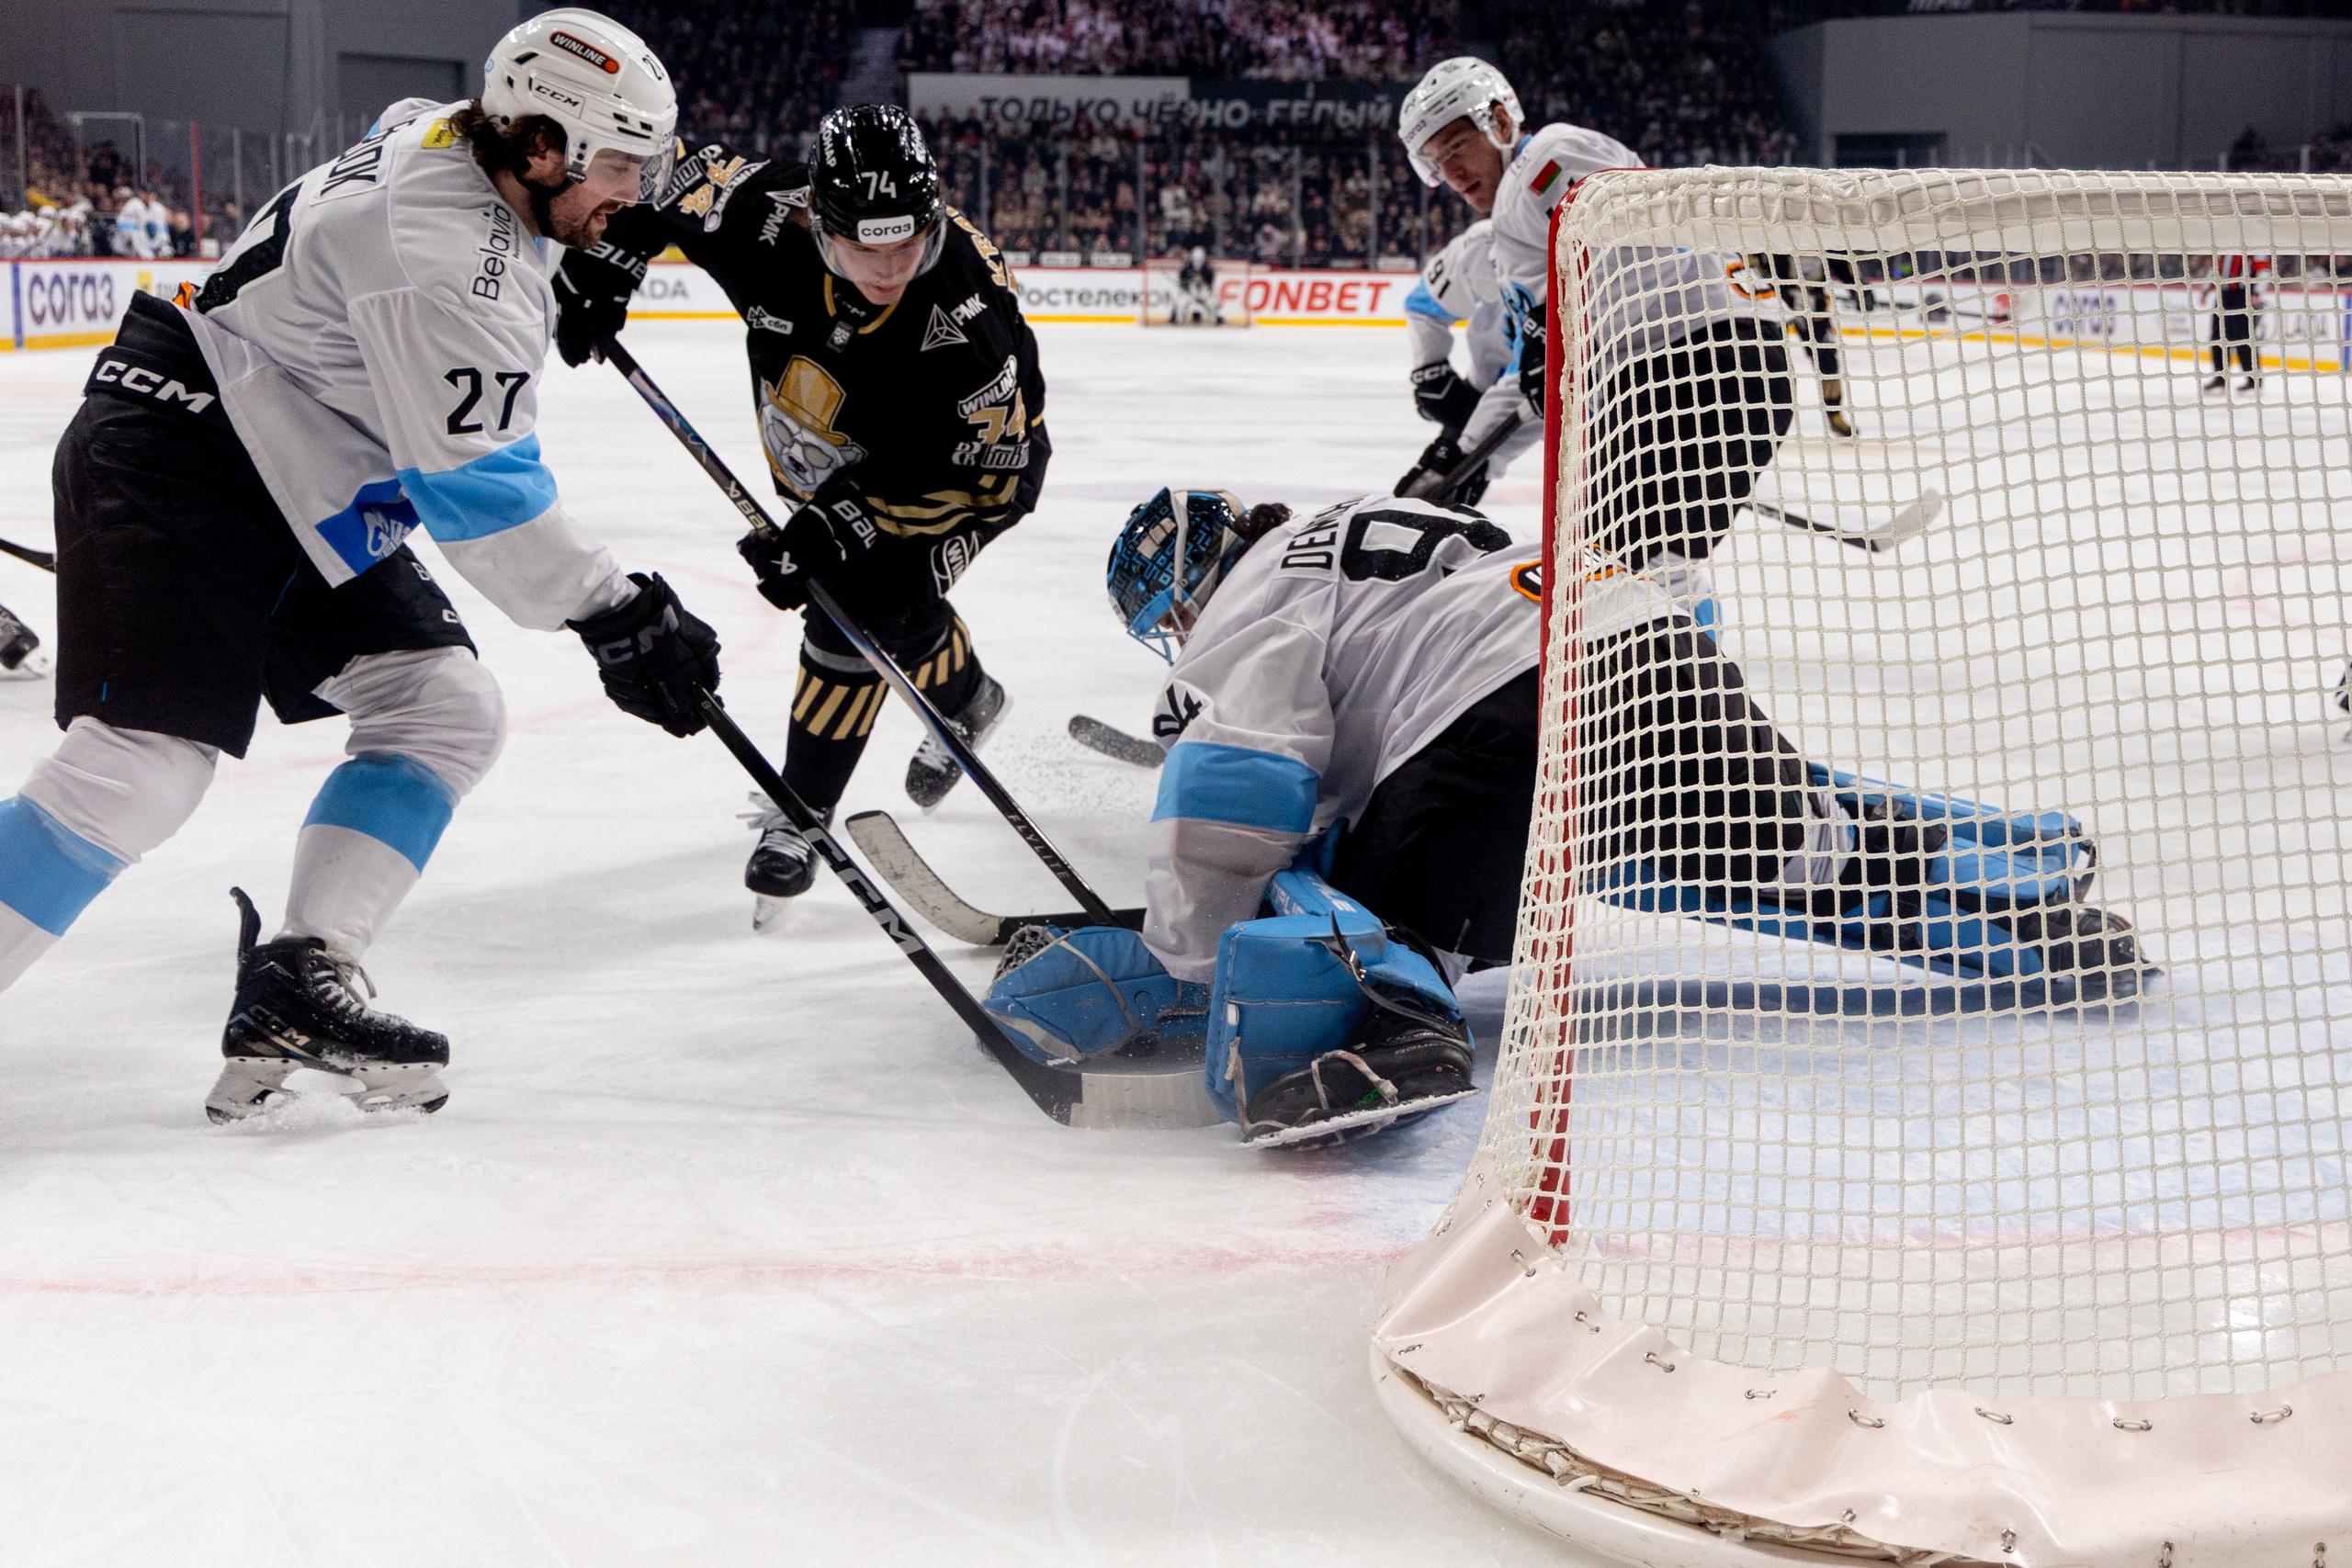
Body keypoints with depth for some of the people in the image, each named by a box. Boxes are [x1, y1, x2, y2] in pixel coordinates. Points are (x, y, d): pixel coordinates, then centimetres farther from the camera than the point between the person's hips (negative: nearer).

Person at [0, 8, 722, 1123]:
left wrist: (561, 292, 24)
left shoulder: (442, 140, 4)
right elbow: (478, 491, -25)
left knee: (445, 712, 2)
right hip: (176, 458, -11)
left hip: (296, 493, 11)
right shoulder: (448, 256, -26)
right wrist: (614, 619, -20)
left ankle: (295, 986, -3)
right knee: (144, 765, -22)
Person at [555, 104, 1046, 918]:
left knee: (863, 603, -20)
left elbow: (994, 472, -32)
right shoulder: (768, 214, -31)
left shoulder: (970, 311, -40)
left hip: (938, 459, -5)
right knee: (899, 613, 18)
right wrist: (605, 262, -16)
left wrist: (848, 523, -39)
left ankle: (799, 814, -5)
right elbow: (692, 174, -8)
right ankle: (967, 700, 51)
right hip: (820, 450, 5)